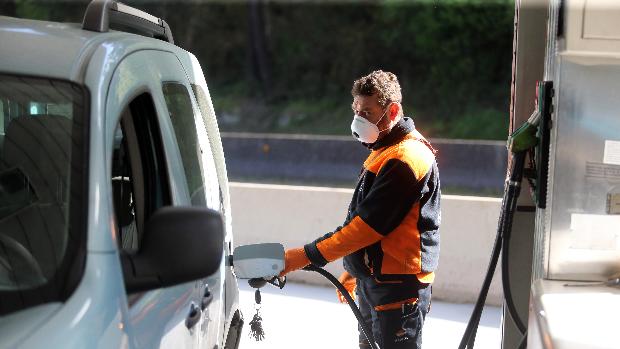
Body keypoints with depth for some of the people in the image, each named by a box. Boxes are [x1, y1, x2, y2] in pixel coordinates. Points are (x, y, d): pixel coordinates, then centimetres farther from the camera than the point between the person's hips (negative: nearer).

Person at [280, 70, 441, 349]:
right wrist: (354, 270, 21)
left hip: (399, 287, -10)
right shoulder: (384, 152, 13)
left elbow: (369, 224, -25)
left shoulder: (406, 159, -20)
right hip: (372, 279, 10)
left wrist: (307, 256, -24)